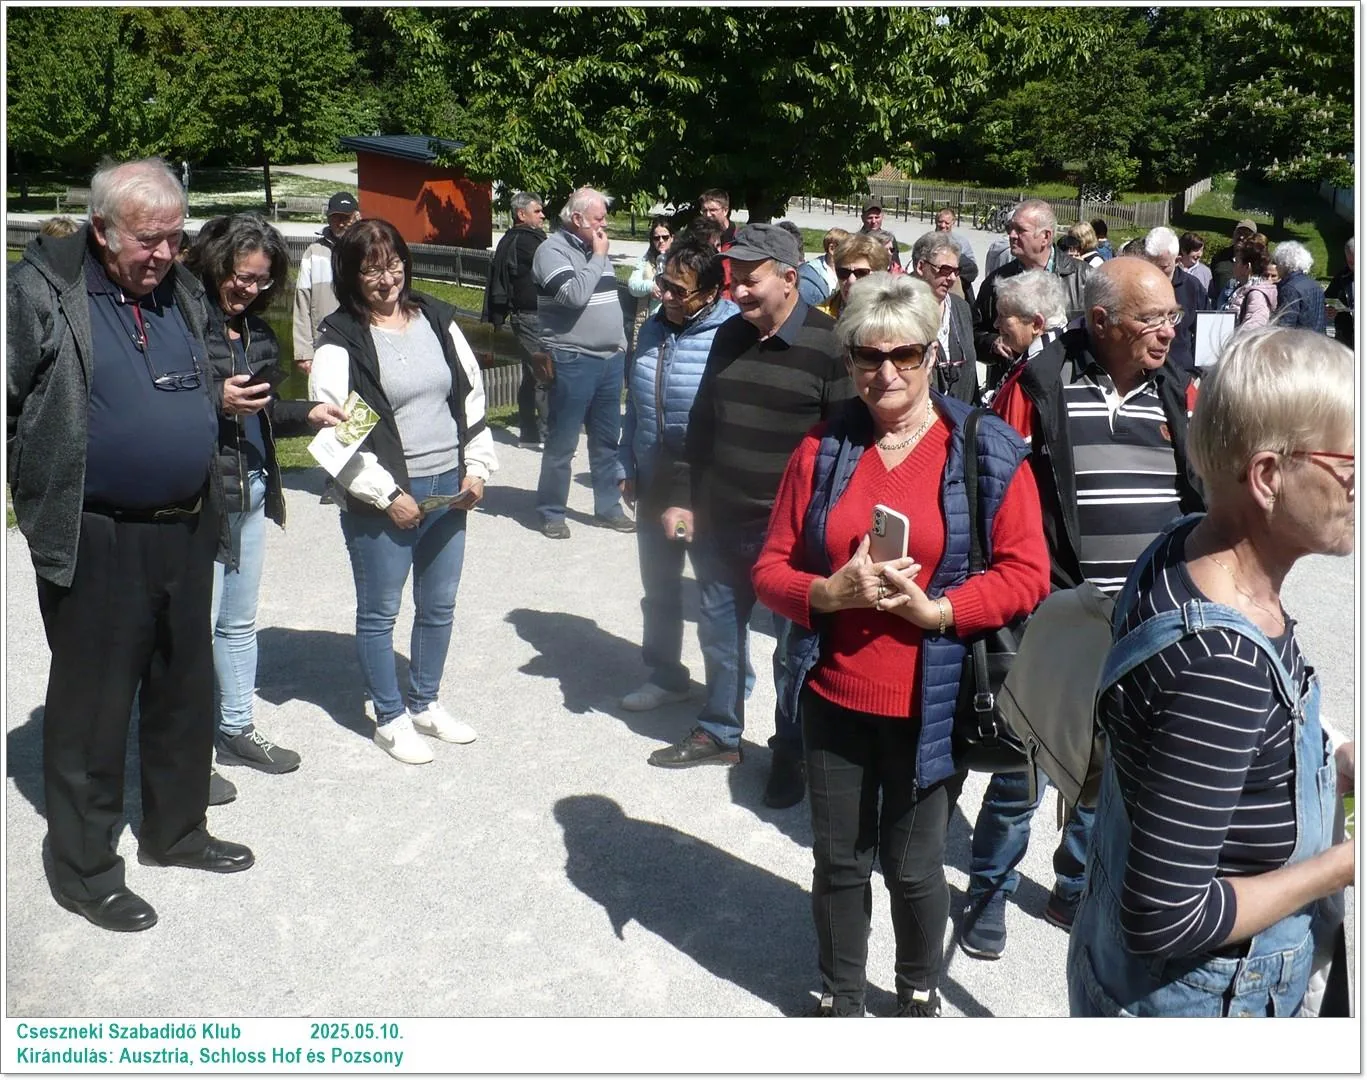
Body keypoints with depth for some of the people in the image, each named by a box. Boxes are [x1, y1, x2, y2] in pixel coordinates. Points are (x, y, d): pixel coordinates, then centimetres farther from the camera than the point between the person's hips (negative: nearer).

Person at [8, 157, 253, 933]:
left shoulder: (184, 292, 9)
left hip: (186, 531, 6)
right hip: (94, 541, -6)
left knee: (186, 693, 17)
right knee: (92, 707, 4)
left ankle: (177, 832, 36)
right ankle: (85, 869, 21)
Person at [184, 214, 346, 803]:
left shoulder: (254, 327, 12)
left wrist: (308, 414, 4)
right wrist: (218, 401, -26)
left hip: (251, 490, 8)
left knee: (240, 622, 19)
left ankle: (237, 729, 34)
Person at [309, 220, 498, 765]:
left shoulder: (437, 320, 7)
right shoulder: (341, 339, -9)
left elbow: (473, 397, 12)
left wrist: (477, 468, 3)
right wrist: (387, 495, -15)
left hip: (449, 491, 5)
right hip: (382, 501, -5)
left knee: (438, 606, 16)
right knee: (380, 612, 7)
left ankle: (426, 703, 34)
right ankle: (390, 718, 24)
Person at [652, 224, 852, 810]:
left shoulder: (827, 345, -13)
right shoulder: (728, 335, 7)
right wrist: (683, 497, 11)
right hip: (718, 522, 6)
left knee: (794, 646, 8)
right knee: (719, 630, 18)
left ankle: (791, 753, 26)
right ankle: (719, 732, 36)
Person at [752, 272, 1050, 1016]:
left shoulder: (988, 452, -5)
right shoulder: (822, 448, 2)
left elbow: (1026, 573, -7)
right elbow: (771, 568, 3)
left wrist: (937, 610, -21)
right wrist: (832, 593, -17)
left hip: (929, 704, -2)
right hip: (834, 696, 3)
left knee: (914, 866, 12)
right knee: (837, 861, 15)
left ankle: (919, 993, 39)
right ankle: (839, 997, 38)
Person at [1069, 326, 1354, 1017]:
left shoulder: (1188, 548, -8)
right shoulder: (1222, 667, -34)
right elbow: (1164, 920, -29)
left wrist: (1337, 766, -2)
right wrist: (1344, 864, -20)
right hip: (1194, 997, -8)